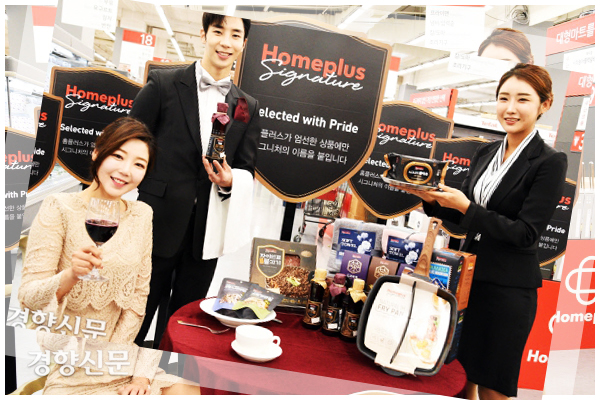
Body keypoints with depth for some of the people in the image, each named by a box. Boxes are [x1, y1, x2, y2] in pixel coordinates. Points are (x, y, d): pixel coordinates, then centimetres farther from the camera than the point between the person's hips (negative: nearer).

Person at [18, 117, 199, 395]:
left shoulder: (143, 215, 3)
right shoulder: (60, 208, -9)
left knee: (188, 389, -11)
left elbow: (138, 296, 5)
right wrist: (71, 275, -31)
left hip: (121, 349, 4)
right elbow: (29, 297, -11)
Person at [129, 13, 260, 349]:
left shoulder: (248, 108, 8)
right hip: (158, 226, -2)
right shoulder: (163, 84, -1)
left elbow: (248, 171, 11)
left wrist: (229, 181, -12)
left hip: (206, 234, 3)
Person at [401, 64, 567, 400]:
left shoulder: (550, 162, -11)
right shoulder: (486, 153, 8)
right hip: (470, 274, 6)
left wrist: (467, 207, -23)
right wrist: (432, 199, -6)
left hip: (510, 288, -6)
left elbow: (527, 234, -17)